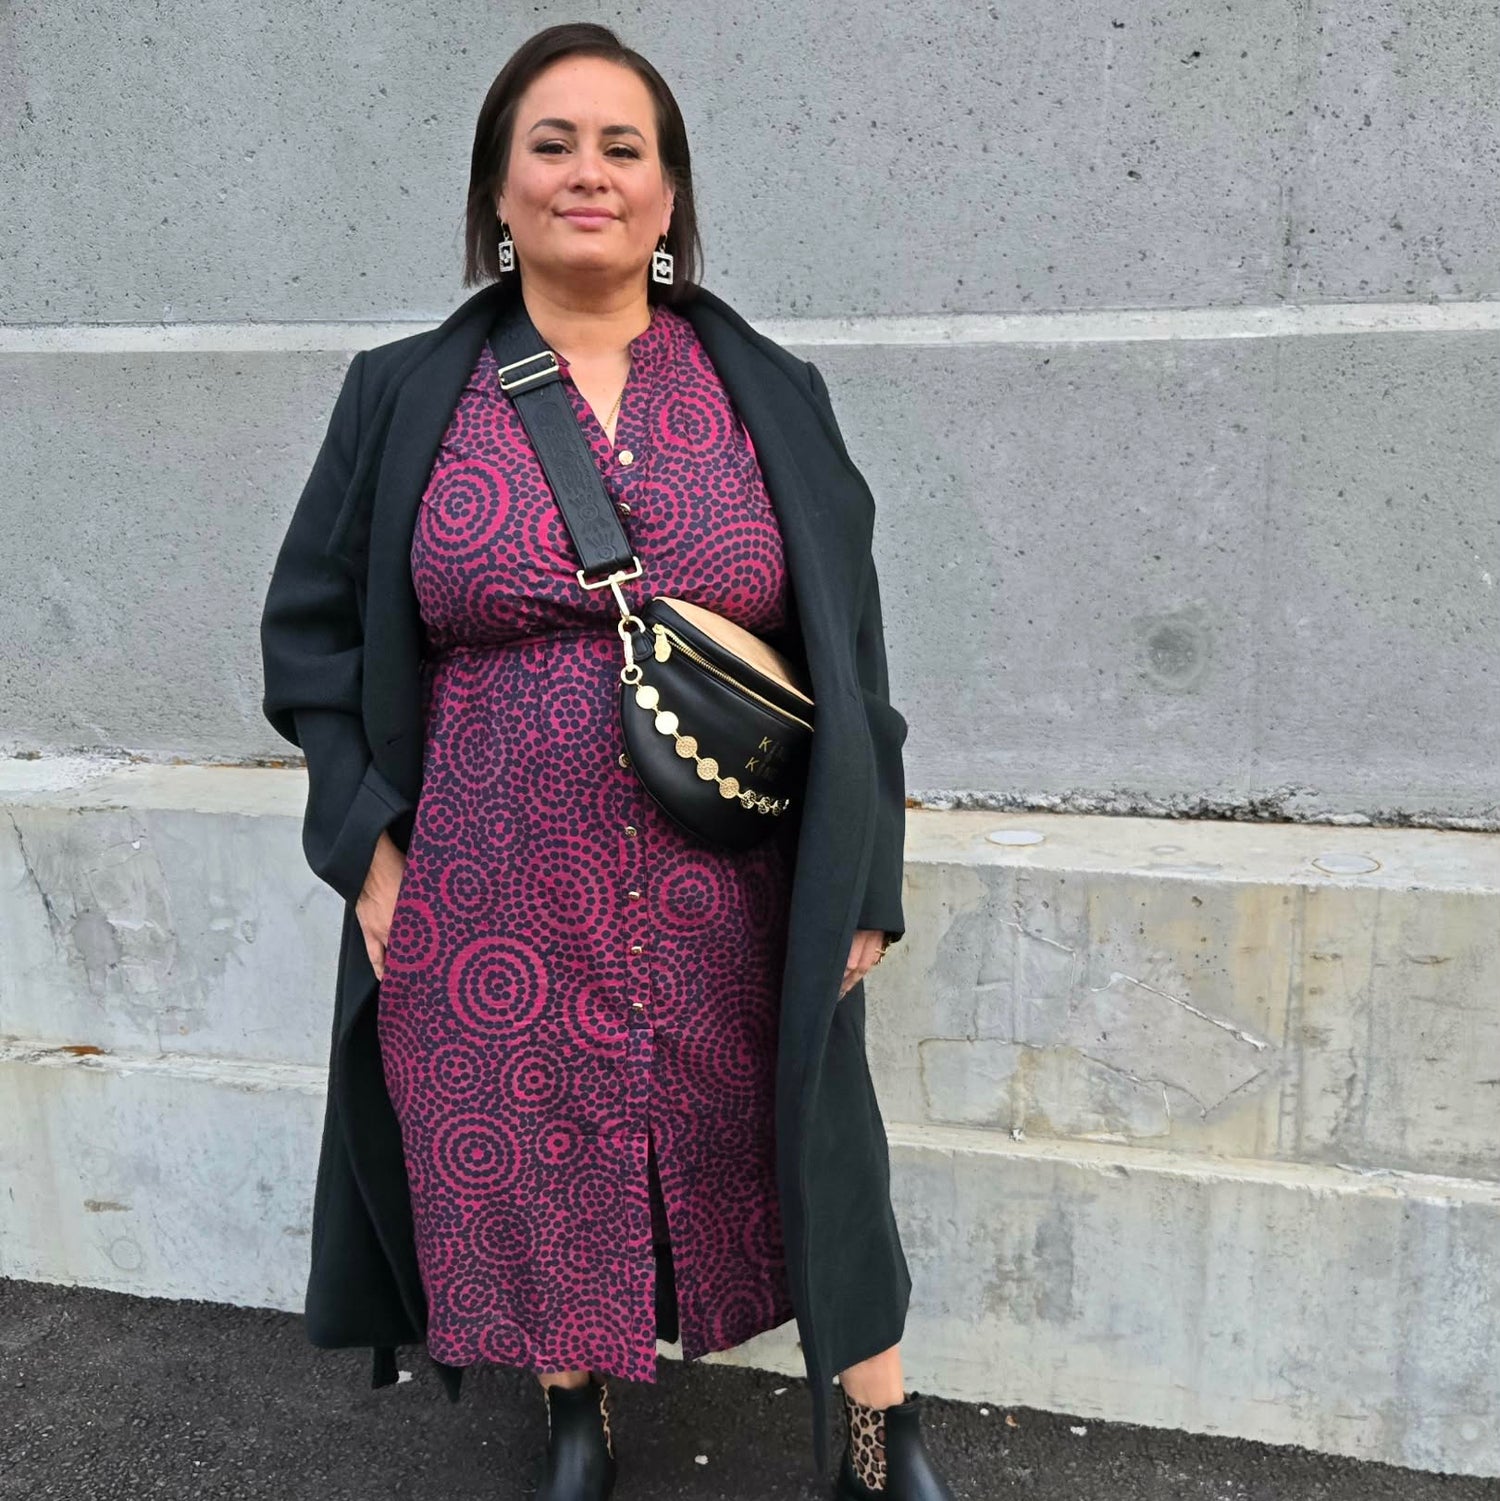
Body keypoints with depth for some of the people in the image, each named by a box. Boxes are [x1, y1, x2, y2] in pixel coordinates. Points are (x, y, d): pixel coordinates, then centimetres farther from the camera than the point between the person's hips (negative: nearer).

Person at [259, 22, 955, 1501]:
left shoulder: (770, 396, 3)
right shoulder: (403, 396, 2)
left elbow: (849, 657, 4)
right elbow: (311, 631, 7)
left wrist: (859, 884, 0)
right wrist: (369, 851, -2)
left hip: (726, 909, 0)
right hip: (493, 915, 1)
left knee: (803, 1152, 11)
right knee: (531, 1174, 14)